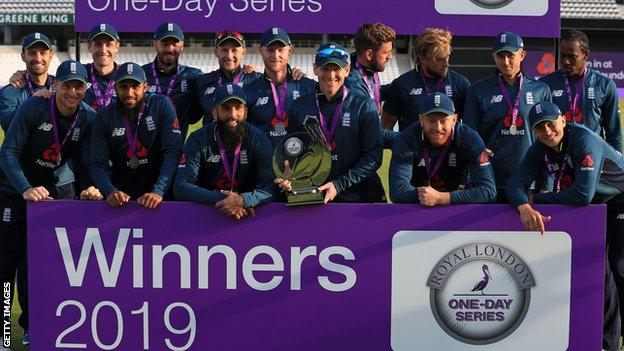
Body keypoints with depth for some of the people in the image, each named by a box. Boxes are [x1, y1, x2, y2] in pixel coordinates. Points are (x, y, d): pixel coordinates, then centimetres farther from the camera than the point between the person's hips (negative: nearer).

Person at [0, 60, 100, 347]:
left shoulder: (89, 118, -8)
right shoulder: (33, 107, -20)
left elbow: (84, 160, -5)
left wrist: (89, 186, -26)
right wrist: (26, 189, -35)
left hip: (50, 190, 3)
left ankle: (31, 325, 19)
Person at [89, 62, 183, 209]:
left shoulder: (161, 105, -5)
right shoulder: (105, 116, 2)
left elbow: (173, 151, -13)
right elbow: (97, 163, -2)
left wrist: (158, 191, -24)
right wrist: (110, 191, -21)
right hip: (121, 191, 3)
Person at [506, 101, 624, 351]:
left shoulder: (584, 141, -32)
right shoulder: (540, 149, -11)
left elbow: (582, 195, -40)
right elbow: (516, 183, -20)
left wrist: (537, 199, -29)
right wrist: (524, 207, -43)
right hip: (593, 206, 7)